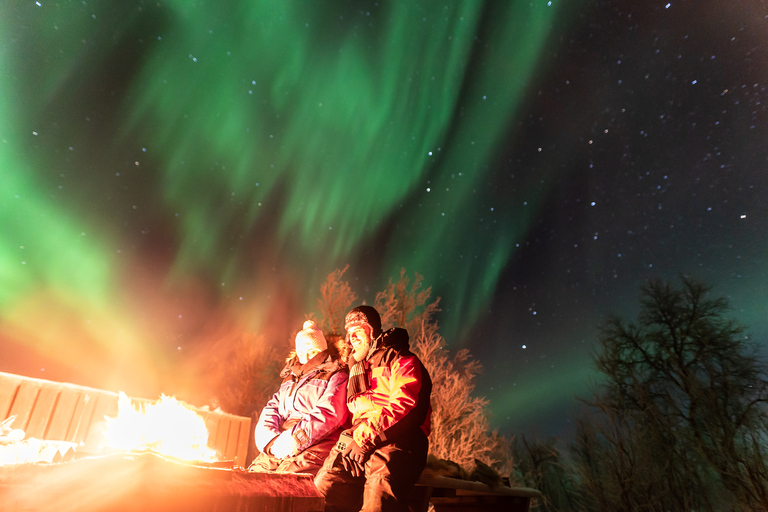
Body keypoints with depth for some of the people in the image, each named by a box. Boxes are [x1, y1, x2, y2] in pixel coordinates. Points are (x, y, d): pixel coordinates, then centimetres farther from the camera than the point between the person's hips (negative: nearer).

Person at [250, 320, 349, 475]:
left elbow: (329, 413, -9)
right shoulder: (290, 379, 27)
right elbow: (271, 408, 14)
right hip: (278, 450, 6)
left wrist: (294, 440, -16)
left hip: (316, 446, -6)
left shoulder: (336, 376, 7)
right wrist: (271, 441, -5)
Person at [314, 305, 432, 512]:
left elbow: (403, 405, -9)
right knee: (326, 481, -20)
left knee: (380, 481, -34)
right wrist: (352, 438, 4)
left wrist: (366, 439, -15)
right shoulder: (357, 367, 26)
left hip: (396, 439, -5)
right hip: (358, 439, 6)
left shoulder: (402, 360, 5)